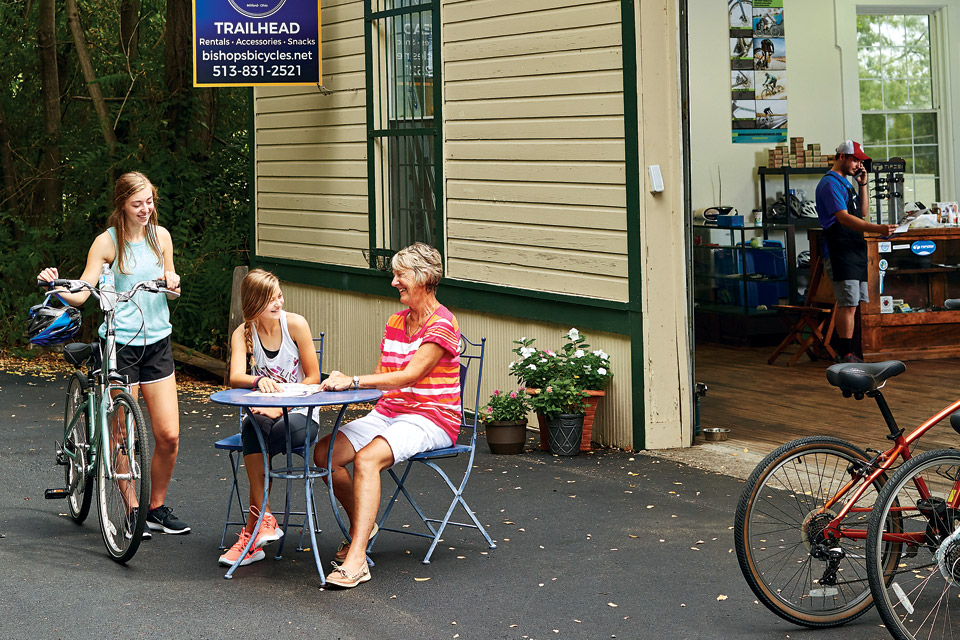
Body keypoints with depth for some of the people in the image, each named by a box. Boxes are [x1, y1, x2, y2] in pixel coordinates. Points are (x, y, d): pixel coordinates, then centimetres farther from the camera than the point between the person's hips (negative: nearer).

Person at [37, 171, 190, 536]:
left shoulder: (160, 235, 8)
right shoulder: (108, 242, -5)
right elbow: (81, 294, -10)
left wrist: (171, 279, -3)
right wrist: (55, 285, -29)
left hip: (157, 342, 4)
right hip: (120, 343, -4)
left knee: (168, 436, 0)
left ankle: (157, 507, 18)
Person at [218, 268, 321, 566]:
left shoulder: (295, 324, -7)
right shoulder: (243, 333, -1)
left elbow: (313, 377, -5)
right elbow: (235, 377, -17)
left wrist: (280, 407, -16)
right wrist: (258, 380, -40)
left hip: (300, 413, -2)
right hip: (267, 412, 2)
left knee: (280, 430, -33)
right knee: (253, 427, -34)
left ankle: (252, 530, -24)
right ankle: (264, 518, -35)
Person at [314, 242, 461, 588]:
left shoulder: (442, 324, -12)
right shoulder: (395, 322, 15)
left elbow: (408, 376, -23)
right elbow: (383, 377, 14)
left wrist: (353, 381, -27)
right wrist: (344, 382, -6)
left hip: (431, 419, -8)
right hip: (387, 413, 8)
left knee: (367, 458, -33)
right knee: (325, 453, -11)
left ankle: (356, 560, -39)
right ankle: (361, 526, 11)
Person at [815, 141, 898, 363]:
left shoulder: (845, 183, 21)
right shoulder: (830, 183, -11)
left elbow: (863, 212, 22)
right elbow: (844, 218, -21)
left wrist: (862, 185, 11)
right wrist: (878, 229, -28)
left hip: (855, 251, 10)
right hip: (840, 254, -10)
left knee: (856, 304, 8)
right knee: (848, 304, -13)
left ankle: (845, 351, 12)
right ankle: (846, 355, -11)